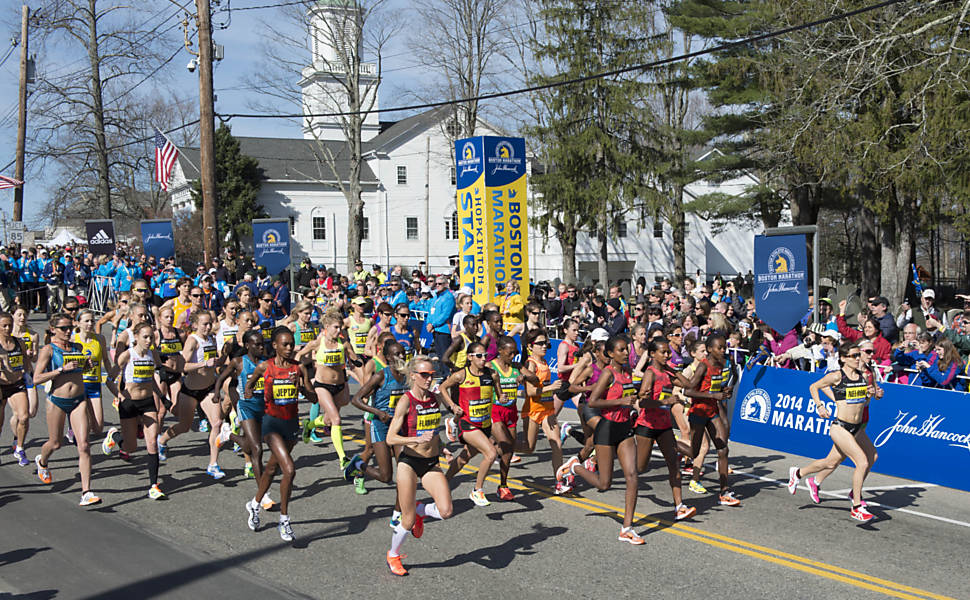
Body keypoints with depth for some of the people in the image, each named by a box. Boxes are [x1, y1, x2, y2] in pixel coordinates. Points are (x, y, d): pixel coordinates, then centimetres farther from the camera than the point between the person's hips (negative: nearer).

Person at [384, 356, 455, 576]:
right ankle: (393, 556, 29)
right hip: (409, 462, -5)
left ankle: (420, 510, 20)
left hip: (431, 464, 5)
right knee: (408, 521, 1)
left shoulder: (434, 398, 5)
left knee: (446, 511, -13)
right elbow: (391, 438, -17)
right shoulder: (406, 401, -13)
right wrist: (418, 440, -28)